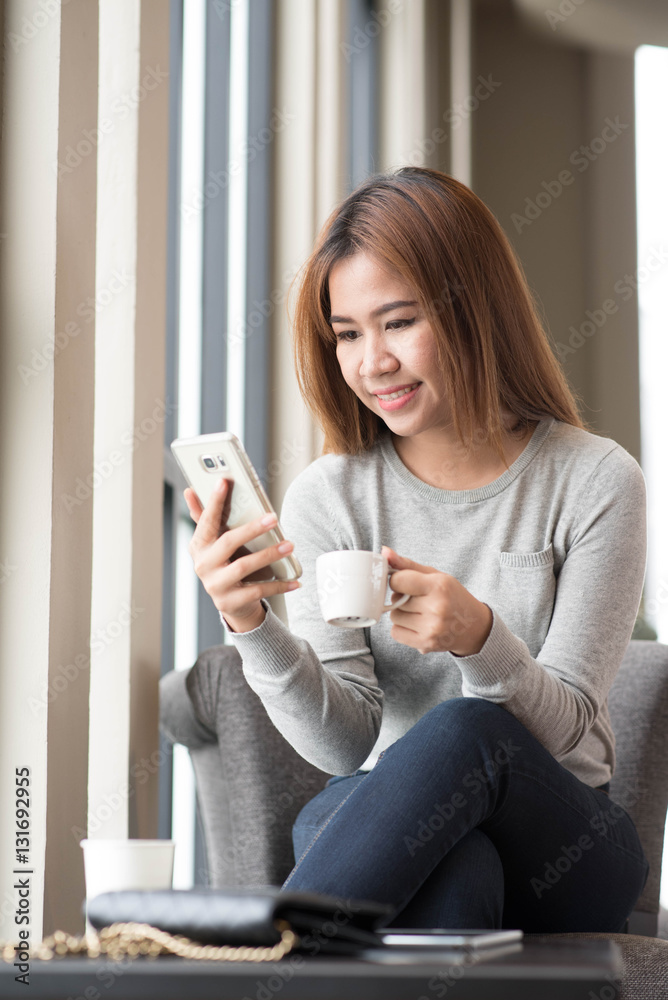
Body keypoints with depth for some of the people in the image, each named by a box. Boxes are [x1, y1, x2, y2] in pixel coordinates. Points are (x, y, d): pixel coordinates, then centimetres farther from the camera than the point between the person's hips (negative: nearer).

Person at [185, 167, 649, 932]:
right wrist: (253, 630, -24)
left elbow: (563, 731, -7)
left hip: (561, 852, 0)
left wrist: (480, 639, -28)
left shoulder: (595, 483, -3)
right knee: (453, 877, -38)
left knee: (464, 732, -35)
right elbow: (346, 745, -5)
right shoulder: (327, 497, 2)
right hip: (393, 832, 0)